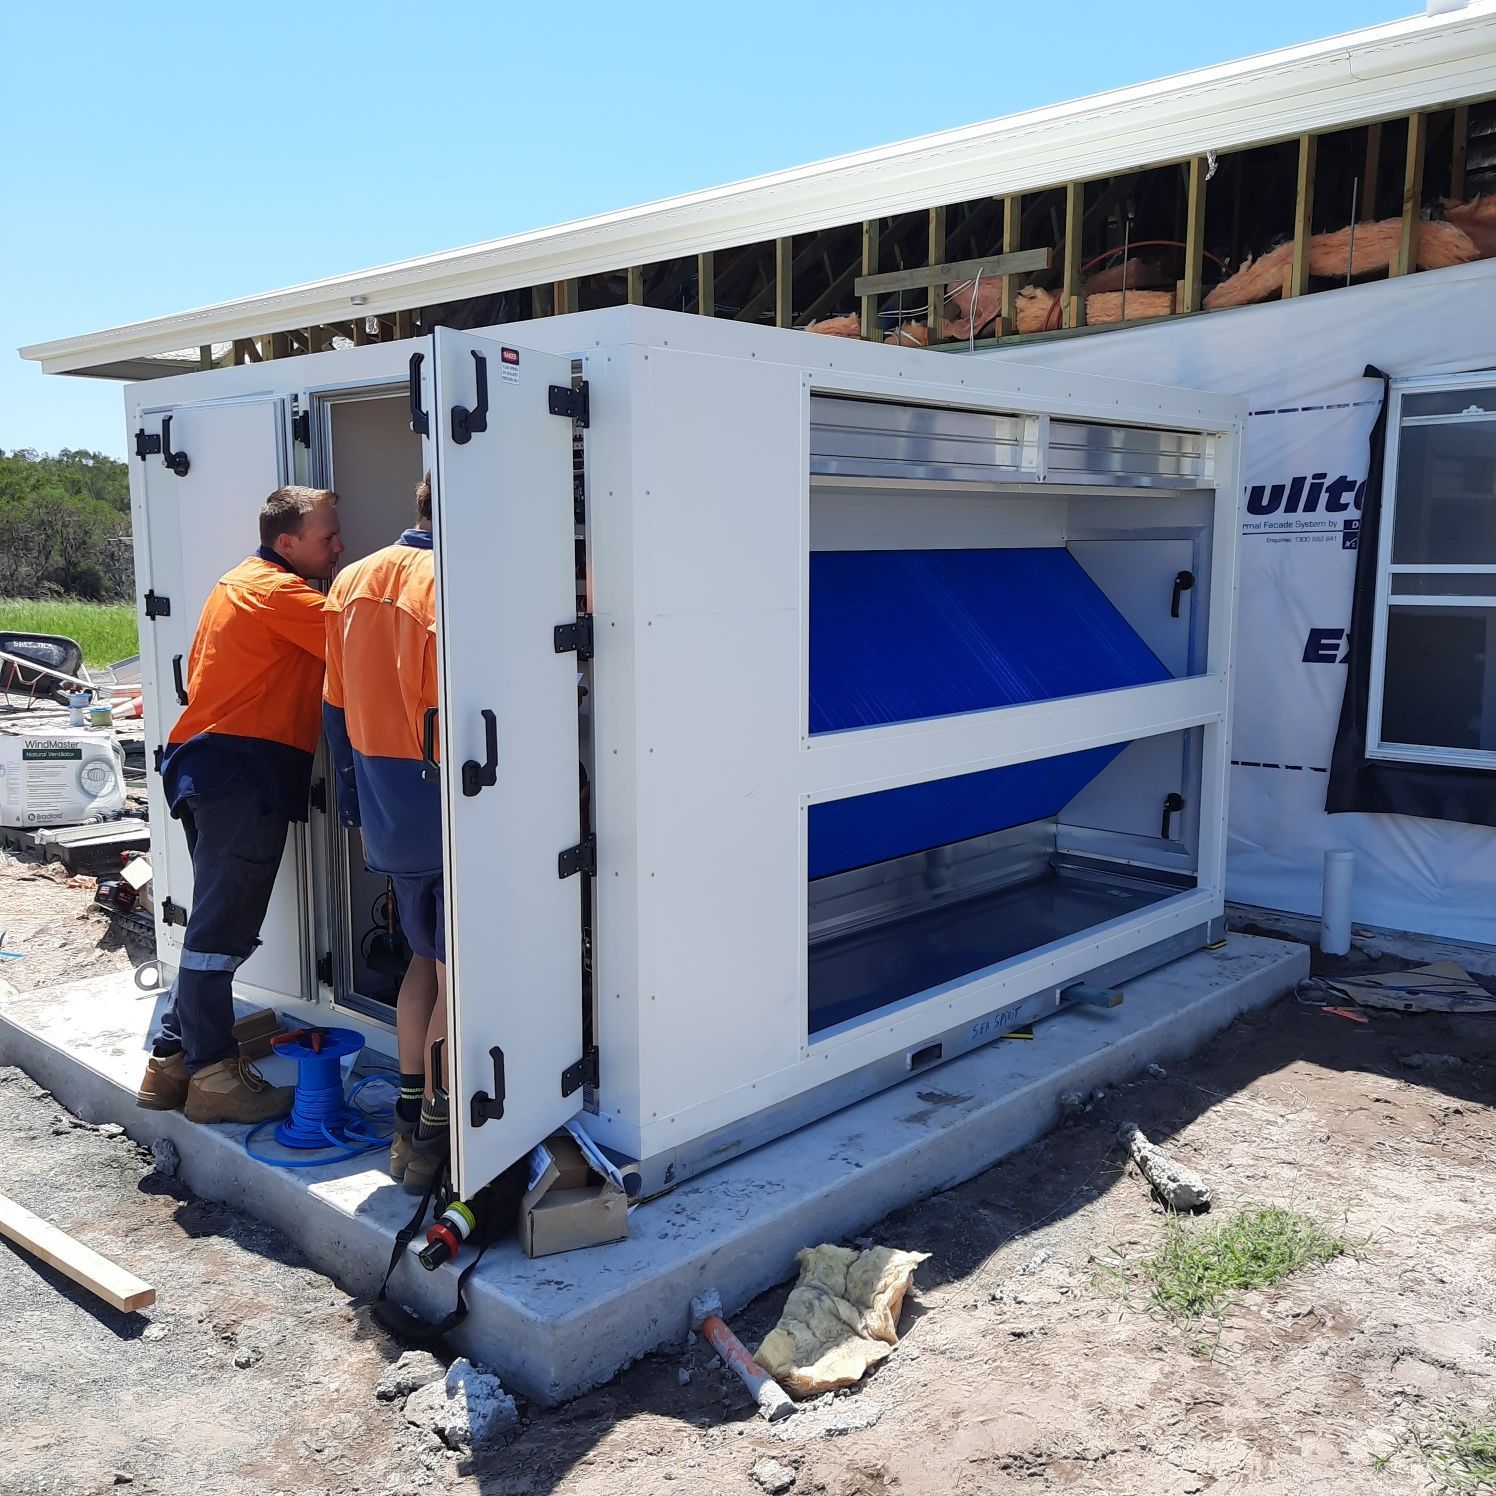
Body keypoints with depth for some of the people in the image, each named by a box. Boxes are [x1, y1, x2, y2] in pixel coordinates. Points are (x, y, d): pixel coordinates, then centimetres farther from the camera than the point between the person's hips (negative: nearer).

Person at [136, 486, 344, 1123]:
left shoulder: (239, 583, 22)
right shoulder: (283, 592, -10)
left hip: (205, 764, 10)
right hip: (245, 766, -10)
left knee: (218, 921, 15)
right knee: (223, 925, -6)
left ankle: (172, 1059, 20)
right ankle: (214, 1075, -1)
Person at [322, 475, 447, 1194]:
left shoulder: (351, 581, 8)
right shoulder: (449, 585, -16)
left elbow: (336, 710, 13)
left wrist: (356, 809, 20)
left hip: (384, 814, 7)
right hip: (443, 810, -7)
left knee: (423, 957, 20)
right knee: (456, 973, 3)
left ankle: (408, 1123, 25)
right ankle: (433, 1141, 11)